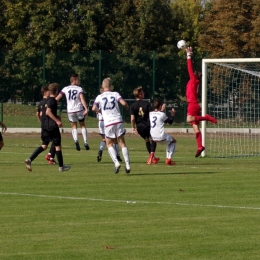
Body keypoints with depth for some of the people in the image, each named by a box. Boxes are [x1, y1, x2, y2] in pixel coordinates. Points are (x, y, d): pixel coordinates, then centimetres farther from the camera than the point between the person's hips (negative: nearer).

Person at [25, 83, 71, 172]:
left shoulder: (46, 101, 14)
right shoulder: (53, 100, -11)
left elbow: (41, 114, 19)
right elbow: (48, 112, -24)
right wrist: (57, 120, -22)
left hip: (44, 126, 8)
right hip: (52, 126, -8)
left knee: (44, 146, 9)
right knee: (58, 145, 2)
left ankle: (29, 159, -8)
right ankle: (61, 166, 8)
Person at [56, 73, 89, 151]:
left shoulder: (65, 89, 3)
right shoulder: (79, 89, -3)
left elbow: (57, 98, 1)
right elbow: (82, 99, -17)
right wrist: (86, 109, -25)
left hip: (70, 110, 1)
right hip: (79, 109, -1)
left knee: (74, 126, 16)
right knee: (82, 125, 17)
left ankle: (76, 140, -11)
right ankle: (85, 142, 6)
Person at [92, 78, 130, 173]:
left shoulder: (99, 97, 4)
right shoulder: (115, 94, 4)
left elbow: (94, 108, -9)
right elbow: (123, 103, -9)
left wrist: (100, 111, 12)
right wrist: (128, 108, 12)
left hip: (108, 123, -1)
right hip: (118, 121, 1)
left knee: (109, 144, 12)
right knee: (122, 143, 7)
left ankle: (116, 162, -7)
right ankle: (127, 165, 0)